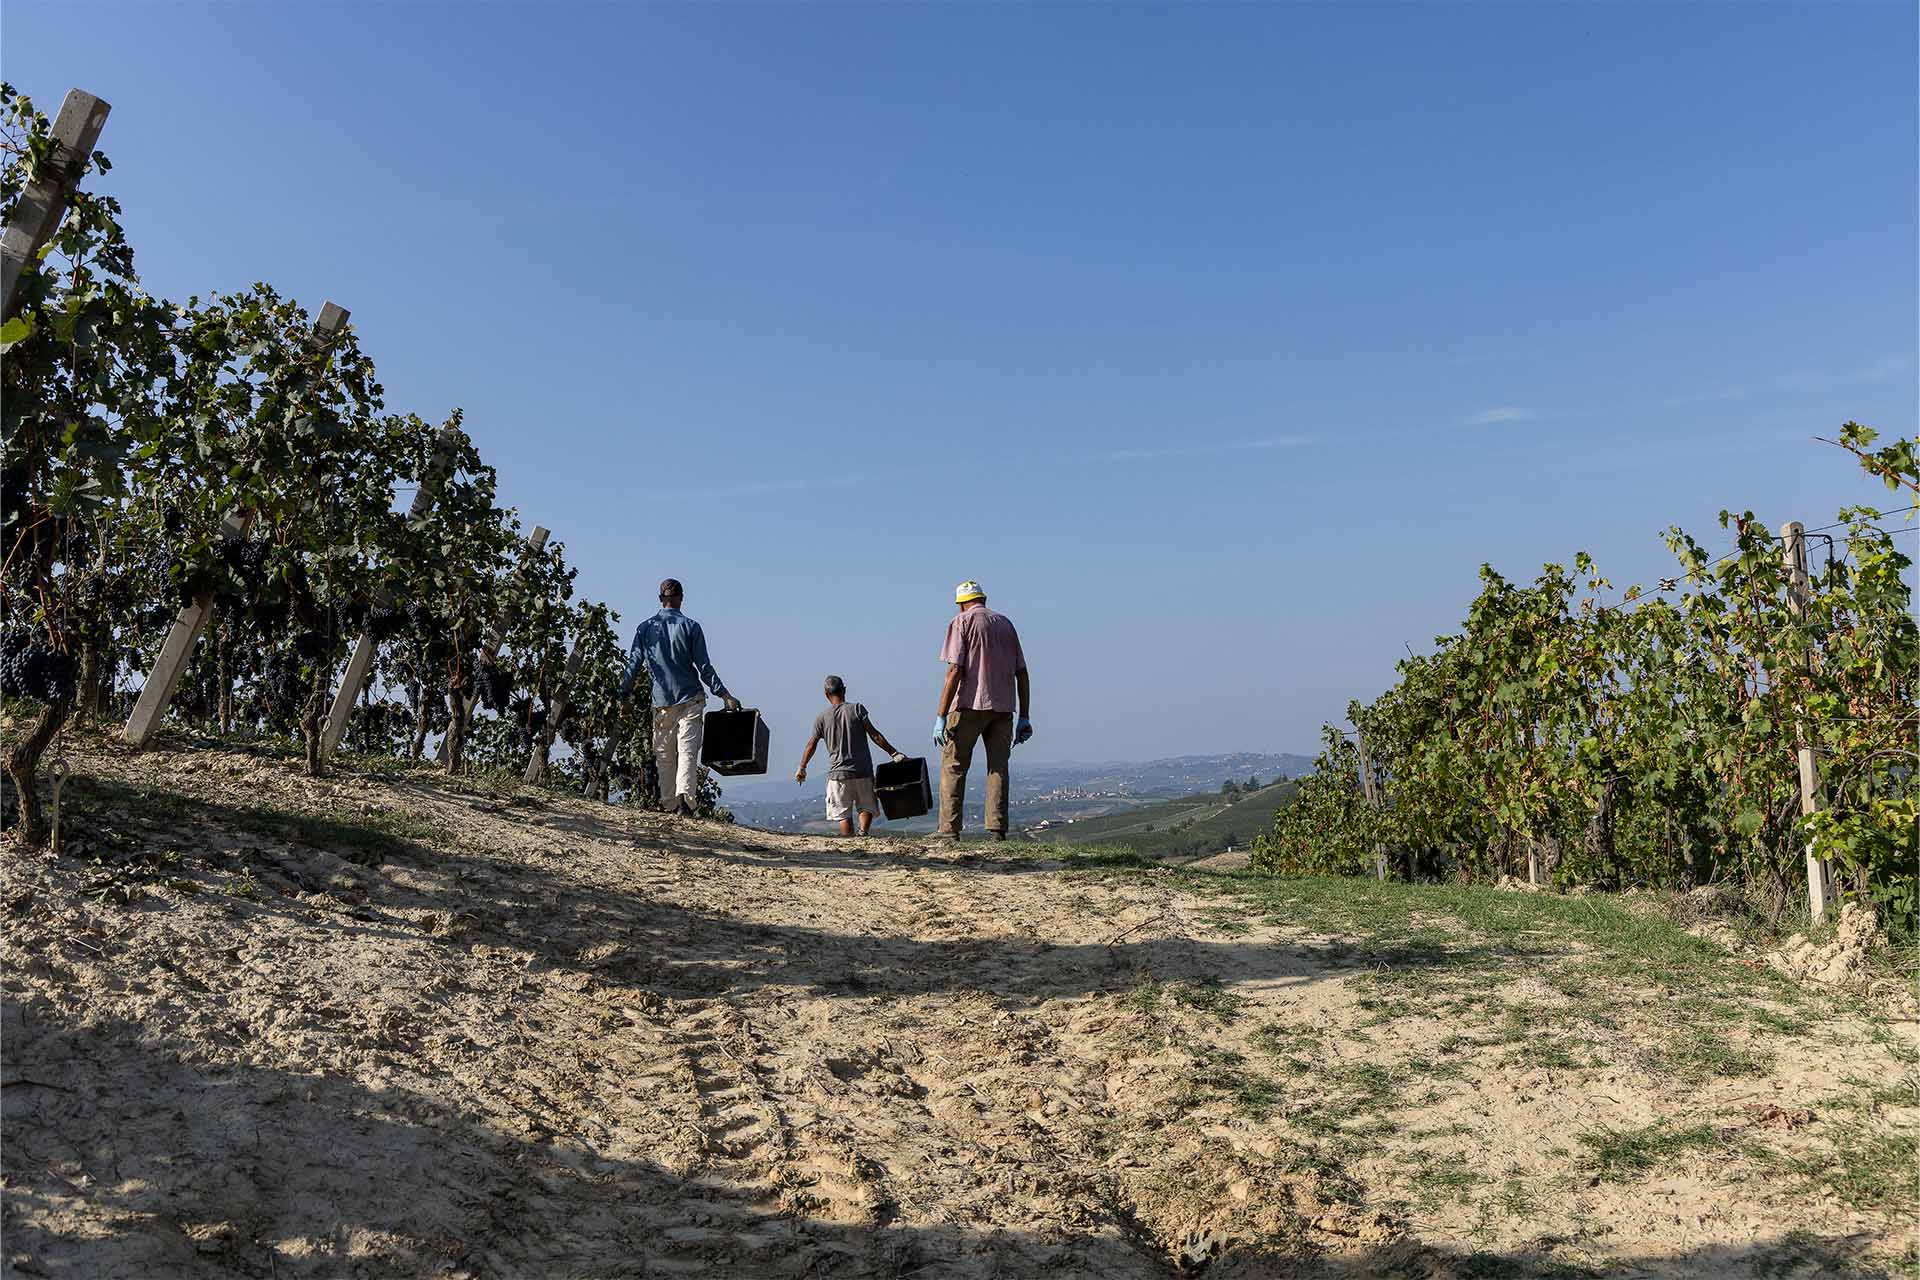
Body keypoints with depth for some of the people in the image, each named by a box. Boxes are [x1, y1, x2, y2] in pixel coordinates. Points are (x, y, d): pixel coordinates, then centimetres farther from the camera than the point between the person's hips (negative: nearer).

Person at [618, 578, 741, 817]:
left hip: (661, 702, 2)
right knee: (688, 751, -8)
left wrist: (623, 695, 12)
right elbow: (704, 668, -4)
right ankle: (685, 798, -25)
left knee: (665, 756, 9)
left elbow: (633, 665, 4)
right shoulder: (690, 626, -1)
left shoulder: (645, 628, 7)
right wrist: (724, 695, -1)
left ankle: (670, 804, 10)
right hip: (690, 699, -2)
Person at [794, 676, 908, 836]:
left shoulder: (821, 718, 2)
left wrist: (802, 768, 20)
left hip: (838, 773, 0)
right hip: (863, 771, 0)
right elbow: (874, 735, -8)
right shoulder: (856, 709, -2)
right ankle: (863, 832, -13)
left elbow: (811, 746, 6)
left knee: (843, 814, 7)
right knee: (867, 807, 12)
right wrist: (894, 753, -4)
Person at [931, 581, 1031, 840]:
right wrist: (1024, 718, 15)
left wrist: (941, 716, -12)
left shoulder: (961, 622, 1)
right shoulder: (1006, 623, 17)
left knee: (953, 766, 1)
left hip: (969, 705, -5)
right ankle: (997, 829, 2)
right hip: (1003, 708, 5)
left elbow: (955, 671, -11)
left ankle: (949, 829, -4)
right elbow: (1022, 674, 12)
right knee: (998, 768, 7)